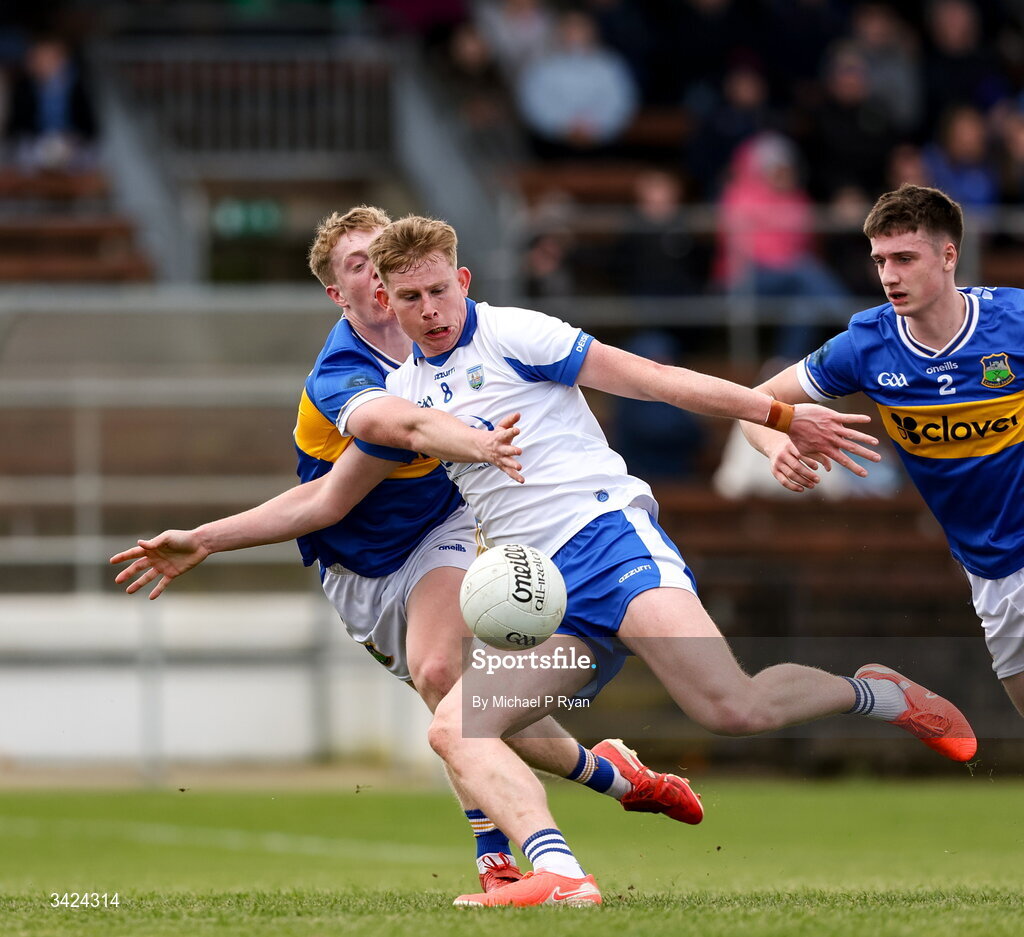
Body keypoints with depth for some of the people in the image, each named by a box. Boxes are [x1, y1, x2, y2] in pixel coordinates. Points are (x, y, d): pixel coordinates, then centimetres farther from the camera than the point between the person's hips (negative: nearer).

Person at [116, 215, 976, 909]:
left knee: (733, 709, -27)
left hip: (608, 533, -6)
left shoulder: (511, 336, 1)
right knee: (456, 729, -19)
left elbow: (651, 379, 0)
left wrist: (781, 415, -4)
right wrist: (200, 543, 23)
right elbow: (325, 499, 27)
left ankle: (875, 694, 0)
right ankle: (558, 874, -36)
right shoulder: (401, 393, 18)